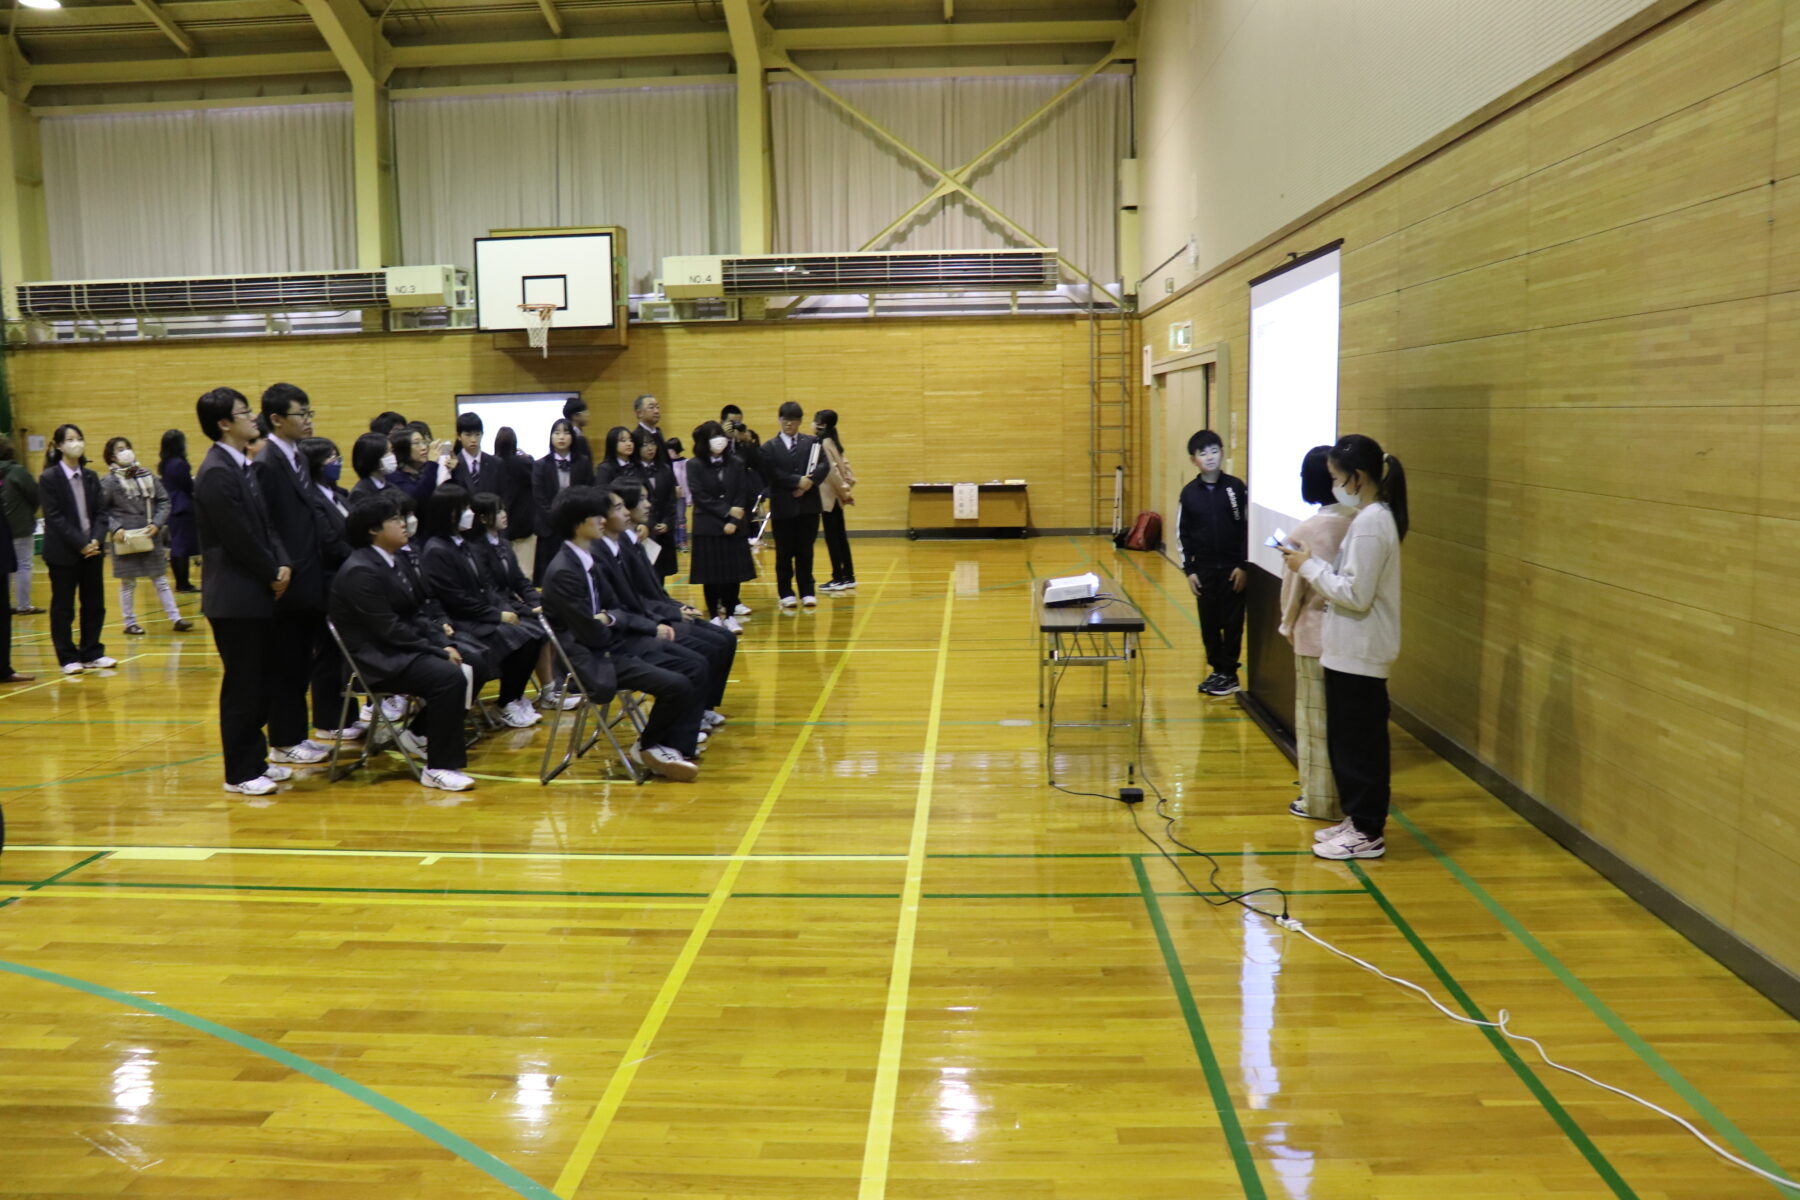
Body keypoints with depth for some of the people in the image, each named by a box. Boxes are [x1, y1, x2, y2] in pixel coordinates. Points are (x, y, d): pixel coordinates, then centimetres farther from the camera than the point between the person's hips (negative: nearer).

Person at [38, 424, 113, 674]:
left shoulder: (91, 477, 9)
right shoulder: (49, 478, -6)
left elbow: (101, 512, 5)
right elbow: (55, 518, -12)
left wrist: (97, 540, -11)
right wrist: (81, 544, -18)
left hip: (92, 549, 5)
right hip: (63, 552, -5)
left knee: (94, 604, 7)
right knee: (63, 607, 4)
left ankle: (92, 654, 18)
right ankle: (68, 659, 11)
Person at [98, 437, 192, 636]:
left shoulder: (147, 475, 4)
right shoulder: (110, 481, -4)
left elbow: (163, 501, 5)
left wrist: (157, 524, -7)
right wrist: (115, 529, -16)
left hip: (151, 536, 3)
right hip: (125, 539, -3)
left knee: (161, 580, 6)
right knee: (128, 583, 6)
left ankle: (175, 618, 7)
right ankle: (130, 623, 15)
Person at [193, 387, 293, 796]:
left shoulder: (244, 466, 12)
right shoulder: (217, 472, -17)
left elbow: (265, 524, 11)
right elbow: (239, 537, -19)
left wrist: (282, 565, -3)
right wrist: (273, 574, -9)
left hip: (257, 592, 9)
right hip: (236, 596, -9)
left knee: (263, 680, 14)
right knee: (242, 685, 0)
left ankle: (255, 758, 26)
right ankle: (240, 773, 10)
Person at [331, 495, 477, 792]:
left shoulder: (392, 561, 11)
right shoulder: (360, 571, -18)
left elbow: (416, 613, 12)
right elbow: (389, 629, -21)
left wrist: (445, 645, -3)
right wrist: (437, 651, -16)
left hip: (399, 651, 10)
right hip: (375, 661, -9)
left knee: (465, 668, -2)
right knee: (450, 676, -26)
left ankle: (420, 732, 13)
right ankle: (438, 769, -20)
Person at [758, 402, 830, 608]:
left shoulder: (811, 443, 8)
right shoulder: (769, 447, 3)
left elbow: (824, 465, -4)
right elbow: (771, 474, -10)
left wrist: (809, 481, -20)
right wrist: (797, 482, -18)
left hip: (808, 506, 1)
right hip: (782, 507, -1)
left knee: (805, 551, 6)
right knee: (784, 553, 5)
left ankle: (807, 592, 13)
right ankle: (786, 593, 13)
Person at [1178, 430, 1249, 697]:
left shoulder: (1236, 487, -4)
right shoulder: (1189, 493, 1)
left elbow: (1247, 528, -2)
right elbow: (1183, 534, 5)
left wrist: (1244, 566, -6)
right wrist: (1188, 570, 0)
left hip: (1233, 567, -2)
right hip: (1203, 569, 2)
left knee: (1232, 622, 3)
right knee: (1208, 623, 8)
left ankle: (1229, 673, 13)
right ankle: (1217, 669, 21)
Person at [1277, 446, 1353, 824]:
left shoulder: (1307, 531, -16)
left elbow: (1293, 589, -8)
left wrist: (1288, 626, 9)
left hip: (1316, 634, -4)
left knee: (1315, 719, 7)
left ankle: (1318, 800, 16)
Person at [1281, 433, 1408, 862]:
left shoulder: (1369, 523, -20)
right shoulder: (1374, 517, 11)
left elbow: (1356, 595, -22)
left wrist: (1310, 566, -14)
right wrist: (1314, 565, 3)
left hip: (1359, 653, -10)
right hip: (1354, 649, 10)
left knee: (1358, 742, 0)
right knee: (1349, 739, 17)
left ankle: (1368, 834, 9)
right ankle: (1358, 819, 27)